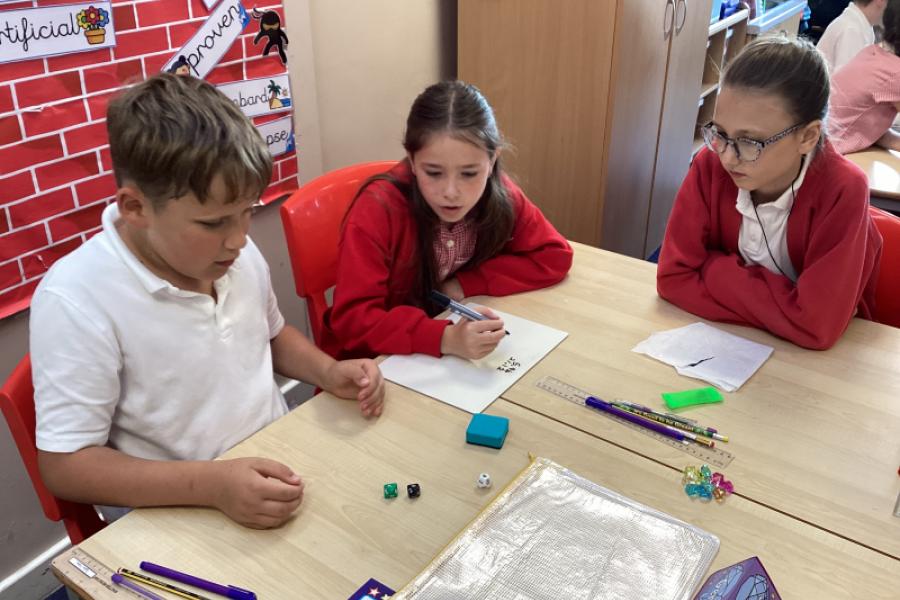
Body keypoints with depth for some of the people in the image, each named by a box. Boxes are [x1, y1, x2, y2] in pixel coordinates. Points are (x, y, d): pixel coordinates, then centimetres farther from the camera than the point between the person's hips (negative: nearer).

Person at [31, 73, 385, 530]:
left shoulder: (236, 254, -3)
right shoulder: (75, 300, -20)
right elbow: (64, 465, -18)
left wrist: (329, 372, -3)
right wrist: (210, 484, -29)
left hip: (278, 471, 5)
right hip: (175, 514, -4)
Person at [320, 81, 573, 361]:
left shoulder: (499, 194, -10)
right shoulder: (378, 209, -22)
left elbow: (554, 256, -6)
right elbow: (351, 318, -24)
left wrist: (466, 283, -16)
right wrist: (445, 337, -37)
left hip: (468, 358, 3)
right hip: (375, 365, -2)